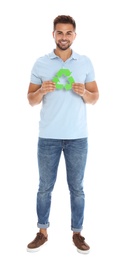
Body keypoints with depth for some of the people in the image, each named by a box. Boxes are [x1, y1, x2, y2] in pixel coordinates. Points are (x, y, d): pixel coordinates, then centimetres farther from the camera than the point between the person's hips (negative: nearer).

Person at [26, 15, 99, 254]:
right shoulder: (40, 63, 2)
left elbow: (95, 98, 7)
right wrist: (41, 91, -17)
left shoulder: (85, 63, 4)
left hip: (77, 137, 0)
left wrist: (84, 93, -14)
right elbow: (31, 100, 4)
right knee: (44, 187, 10)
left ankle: (77, 233, 24)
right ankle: (42, 232, 26)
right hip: (48, 136, 0)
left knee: (76, 187, 9)